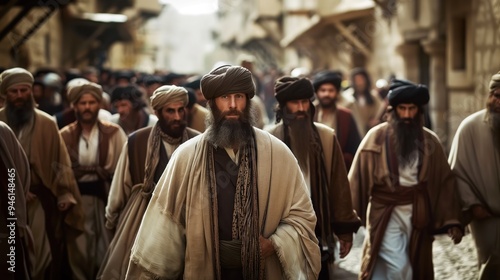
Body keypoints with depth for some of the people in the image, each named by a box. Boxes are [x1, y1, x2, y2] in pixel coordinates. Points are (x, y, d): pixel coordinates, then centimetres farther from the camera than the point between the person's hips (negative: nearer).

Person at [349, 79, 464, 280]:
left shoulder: (430, 141, 4)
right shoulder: (376, 137, -3)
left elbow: (445, 182, 3)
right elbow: (358, 178, -1)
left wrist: (452, 220, -5)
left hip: (418, 214, 3)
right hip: (386, 213, -3)